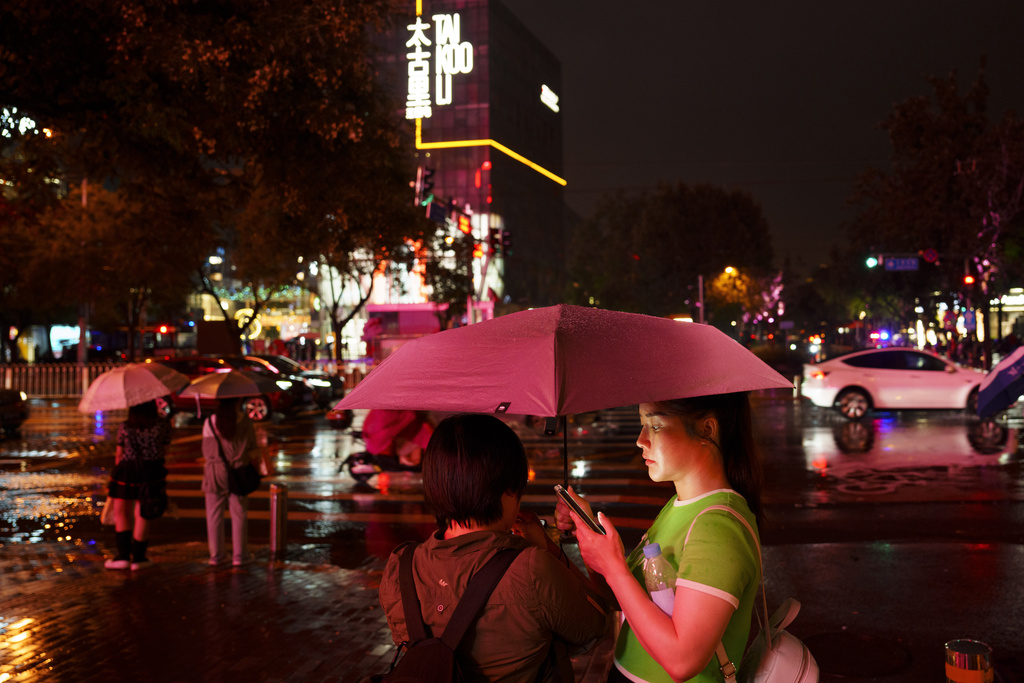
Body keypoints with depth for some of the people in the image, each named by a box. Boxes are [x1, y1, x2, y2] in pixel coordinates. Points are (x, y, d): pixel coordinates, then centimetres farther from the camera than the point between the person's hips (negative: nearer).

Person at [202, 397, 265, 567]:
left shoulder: (209, 422, -3)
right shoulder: (245, 421, -6)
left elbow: (206, 452, 3)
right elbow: (253, 449, 0)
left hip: (215, 473, 1)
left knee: (214, 515, 10)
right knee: (239, 515, 8)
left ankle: (216, 555, 15)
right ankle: (239, 555, 12)